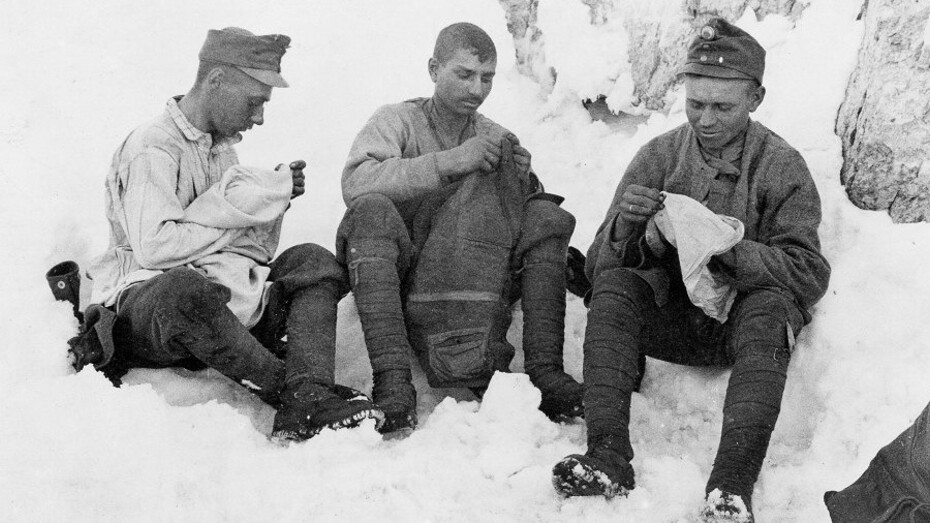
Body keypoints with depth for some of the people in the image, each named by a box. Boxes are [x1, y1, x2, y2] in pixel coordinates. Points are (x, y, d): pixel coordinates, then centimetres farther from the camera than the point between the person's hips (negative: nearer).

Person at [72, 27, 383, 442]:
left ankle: (307, 402, -34)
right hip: (145, 302, -8)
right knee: (186, 289, -42)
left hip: (221, 304, 8)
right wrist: (237, 217, -10)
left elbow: (258, 252, 16)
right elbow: (154, 248, -23)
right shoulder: (152, 148, -9)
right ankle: (288, 388, -27)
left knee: (314, 263, -11)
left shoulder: (222, 147, 19)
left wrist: (272, 199, -4)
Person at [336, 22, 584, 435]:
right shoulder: (397, 121, 9)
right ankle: (392, 380, -38)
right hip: (396, 285, -2)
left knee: (547, 216, -14)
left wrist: (523, 182, -8)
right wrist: (448, 162, -18)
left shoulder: (495, 138, 19)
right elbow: (355, 184, -13)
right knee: (372, 212, -29)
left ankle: (543, 370, -26)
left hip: (471, 289, 3)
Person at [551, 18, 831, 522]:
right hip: (668, 316, 2)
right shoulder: (658, 155, 3)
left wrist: (733, 251, -25)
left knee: (771, 306, -33)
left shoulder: (782, 167, -2)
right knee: (614, 284, -24)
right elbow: (599, 264, 0)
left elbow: (810, 274, -8)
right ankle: (608, 456, -35)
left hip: (739, 319, -2)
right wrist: (625, 226, -24)